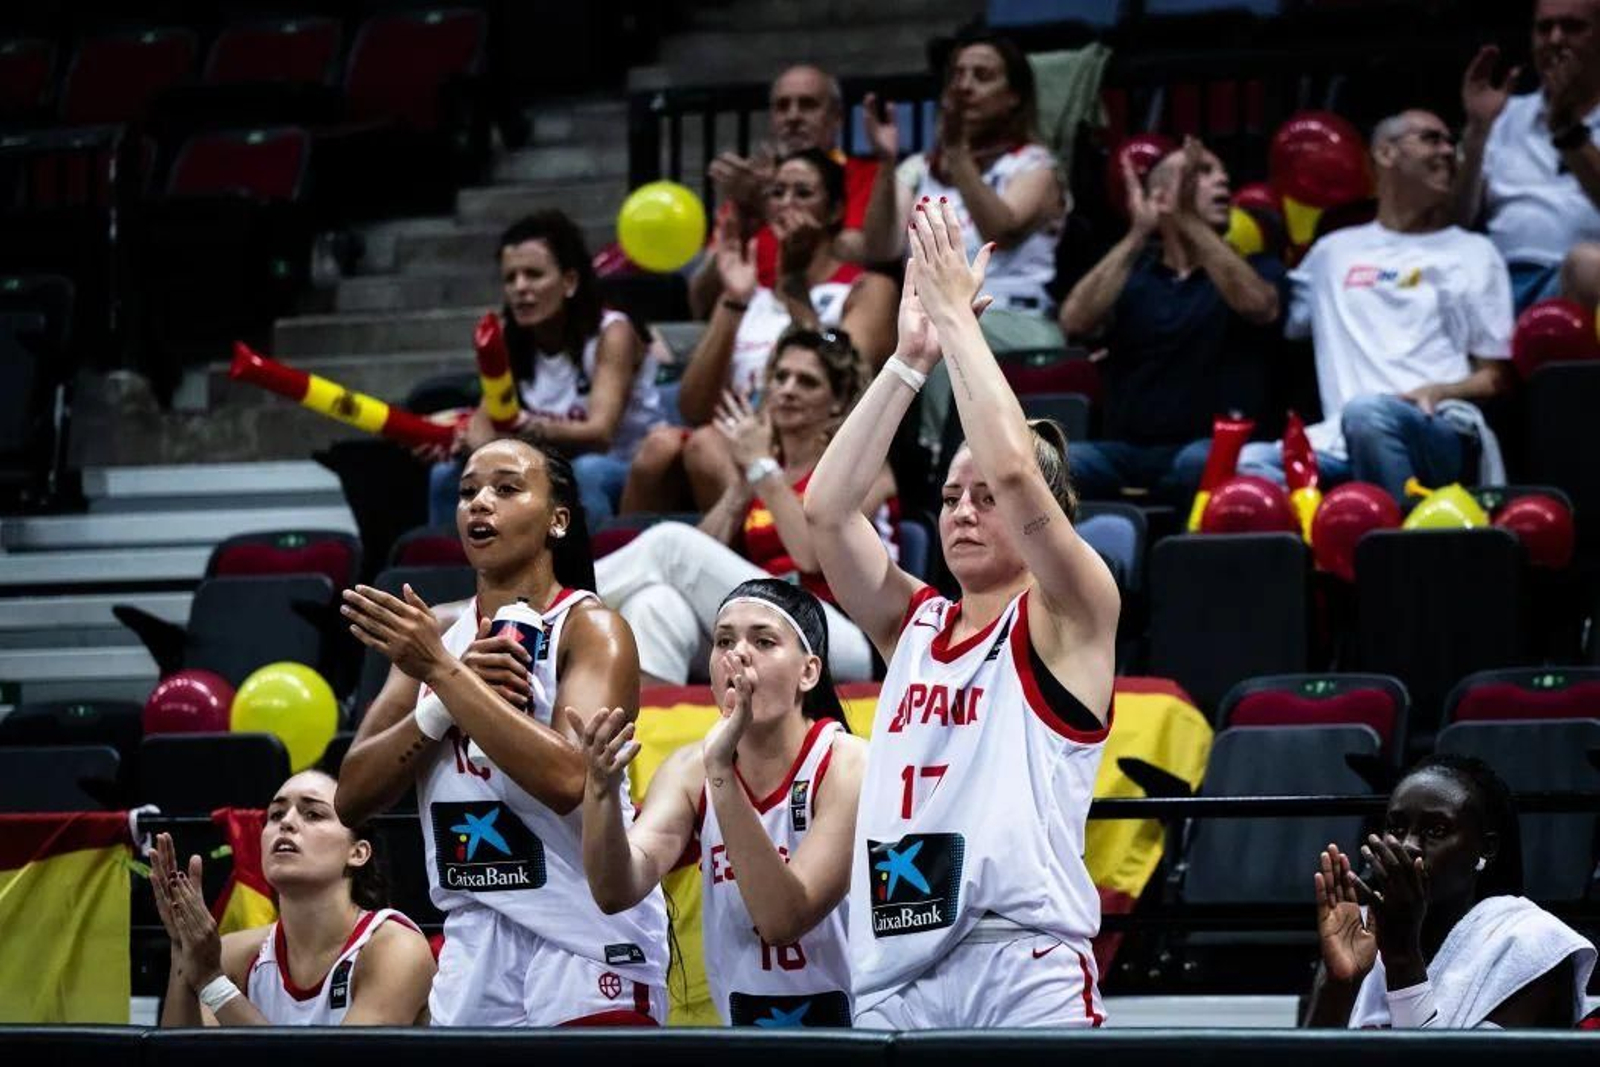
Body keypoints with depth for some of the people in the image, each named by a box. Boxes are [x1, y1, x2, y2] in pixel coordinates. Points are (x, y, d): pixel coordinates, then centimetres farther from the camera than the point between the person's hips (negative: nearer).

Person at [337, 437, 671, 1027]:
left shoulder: (592, 629, -6)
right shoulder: (430, 634, 11)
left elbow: (568, 778, -24)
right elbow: (352, 796, 4)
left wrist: (443, 672, -23)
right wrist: (446, 702, -11)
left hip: (585, 944, -5)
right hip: (472, 951, 5)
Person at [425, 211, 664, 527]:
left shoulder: (611, 334, -17)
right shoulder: (510, 339, 1)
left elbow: (600, 433, -29)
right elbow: (487, 416, -7)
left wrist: (531, 429, -49)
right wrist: (465, 441, -32)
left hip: (635, 476, -5)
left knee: (586, 472, -37)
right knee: (449, 475, -12)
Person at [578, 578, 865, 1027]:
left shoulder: (849, 767, -10)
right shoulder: (689, 771, 2)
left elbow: (782, 919, -21)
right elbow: (616, 892, -12)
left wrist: (721, 774, -27)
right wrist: (601, 789, -29)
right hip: (743, 1024, 3)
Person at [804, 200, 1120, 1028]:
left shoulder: (1066, 620, 4)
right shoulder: (913, 624, 19)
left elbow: (1014, 468, -11)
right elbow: (826, 509, 5)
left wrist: (956, 316, -4)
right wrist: (909, 358, 2)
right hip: (894, 982, 5)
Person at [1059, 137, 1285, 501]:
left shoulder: (1255, 267, 12)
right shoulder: (1130, 272, 16)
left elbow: (1259, 306, -14)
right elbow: (1075, 322, -5)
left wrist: (1190, 222, -19)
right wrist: (1137, 236, -11)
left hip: (1216, 449, -1)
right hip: (1128, 451, 1)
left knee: (1201, 463, -37)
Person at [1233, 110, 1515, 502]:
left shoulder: (1474, 253, 20)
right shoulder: (1335, 251, 29)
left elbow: (1496, 378, 15)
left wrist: (1438, 393, -8)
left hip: (1440, 431, -2)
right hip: (1340, 438, 2)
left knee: (1367, 411, -40)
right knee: (1247, 463, -32)